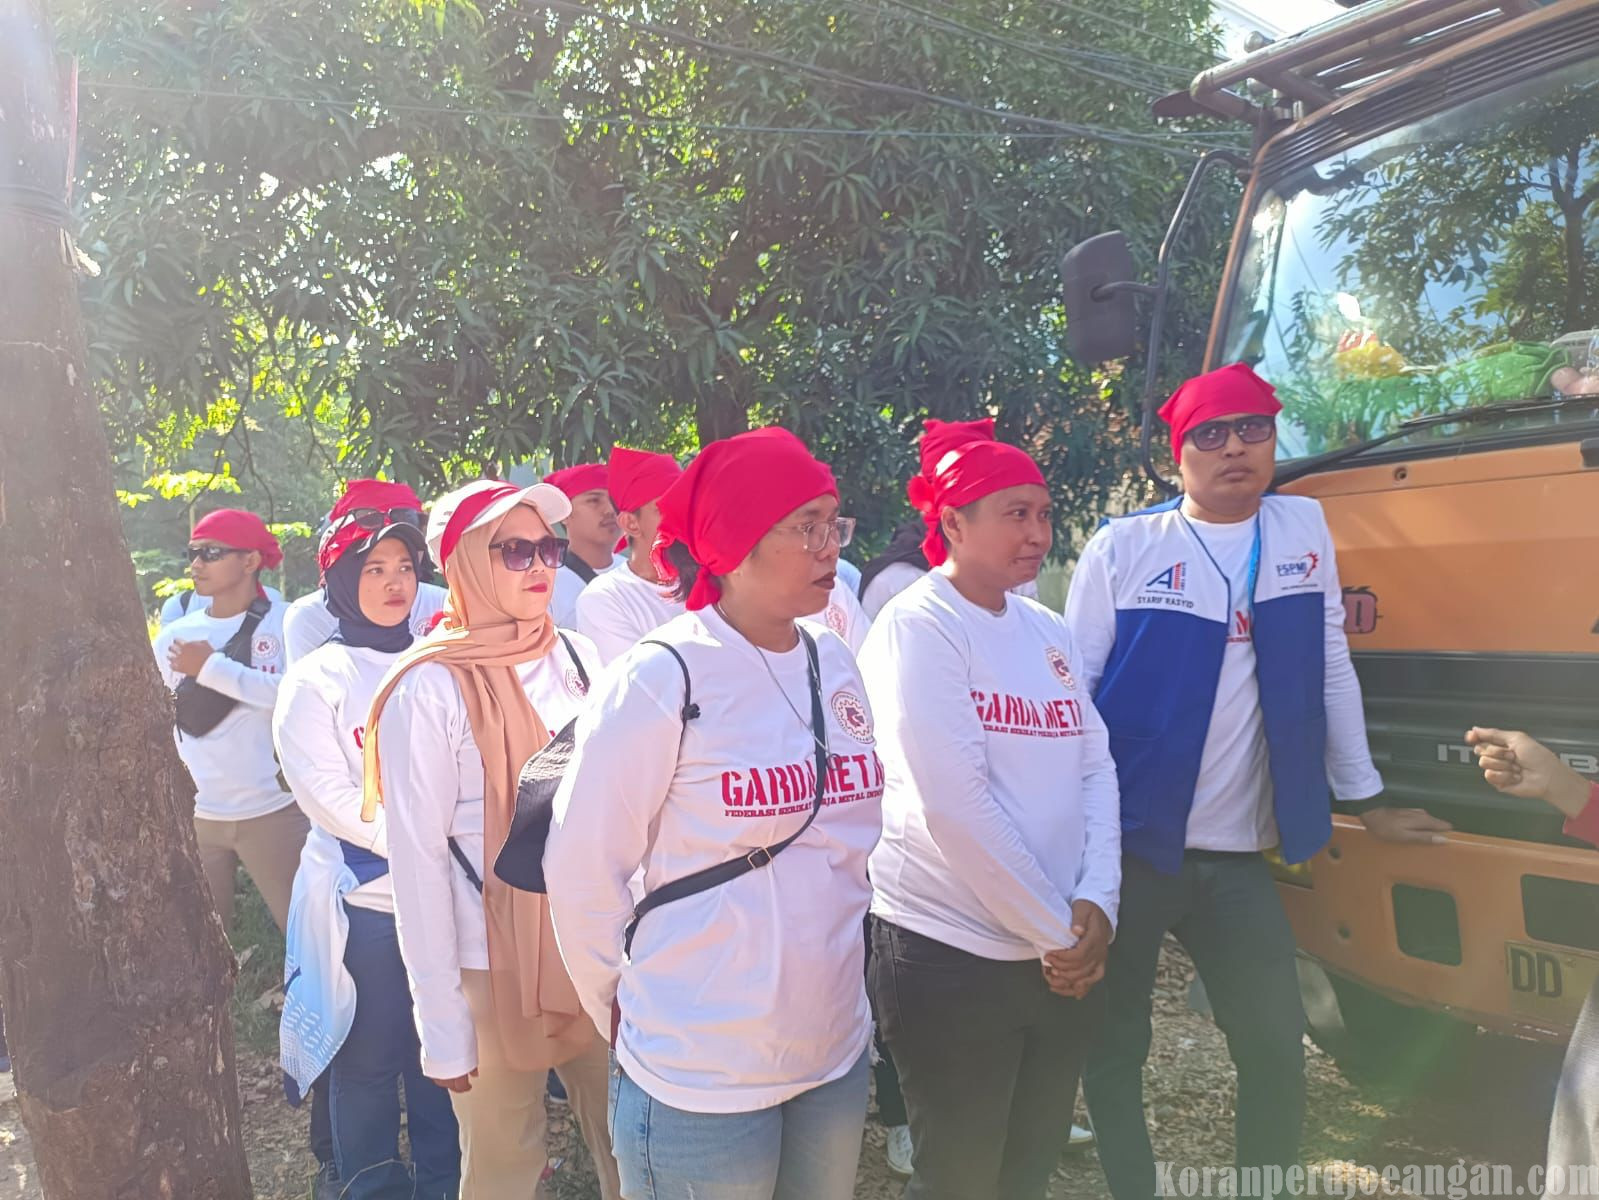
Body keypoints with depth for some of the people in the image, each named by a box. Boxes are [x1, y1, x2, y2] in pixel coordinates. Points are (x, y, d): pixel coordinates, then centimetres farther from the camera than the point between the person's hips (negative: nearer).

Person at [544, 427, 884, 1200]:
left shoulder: (834, 662, 2)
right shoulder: (661, 679, -17)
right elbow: (581, 868, -11)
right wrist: (627, 1012, 1)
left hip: (838, 1051, 6)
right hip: (700, 1075, -6)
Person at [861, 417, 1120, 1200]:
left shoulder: (1048, 631, 9)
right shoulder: (917, 626, -13)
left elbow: (1096, 768, 6)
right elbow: (953, 804, -20)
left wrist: (1095, 905, -8)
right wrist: (1055, 930, -14)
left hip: (1062, 955, 7)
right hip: (950, 956, -6)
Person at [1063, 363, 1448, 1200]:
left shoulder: (1304, 528, 5)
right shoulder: (1122, 547, -4)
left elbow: (1330, 671, 12)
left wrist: (1365, 799, 15)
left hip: (1239, 854, 3)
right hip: (1126, 846, -2)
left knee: (1276, 1047, 10)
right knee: (1114, 1045, 8)